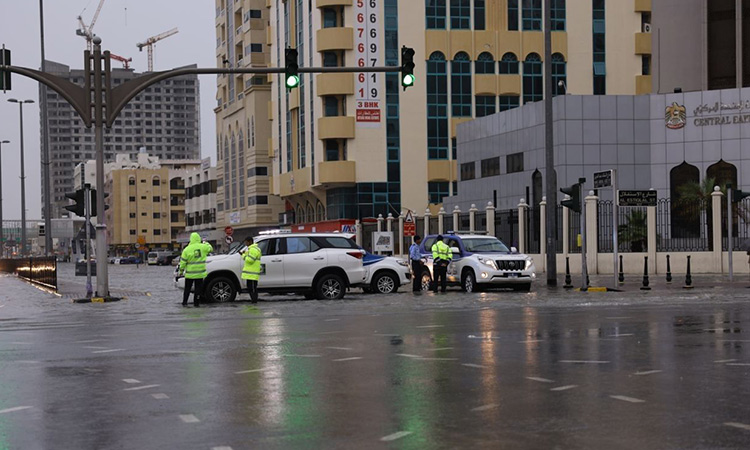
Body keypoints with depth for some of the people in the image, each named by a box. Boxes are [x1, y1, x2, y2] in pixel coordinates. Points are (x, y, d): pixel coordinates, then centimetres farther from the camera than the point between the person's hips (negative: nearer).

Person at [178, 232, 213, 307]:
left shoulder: (187, 249, -8)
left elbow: (183, 262, -4)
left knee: (187, 289, 11)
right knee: (198, 288, 7)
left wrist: (181, 271, 7)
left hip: (190, 273, 0)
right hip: (200, 273, 0)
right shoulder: (203, 247, -6)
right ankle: (196, 303, 7)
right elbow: (210, 249, 16)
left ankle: (184, 302, 14)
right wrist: (206, 243, 32)